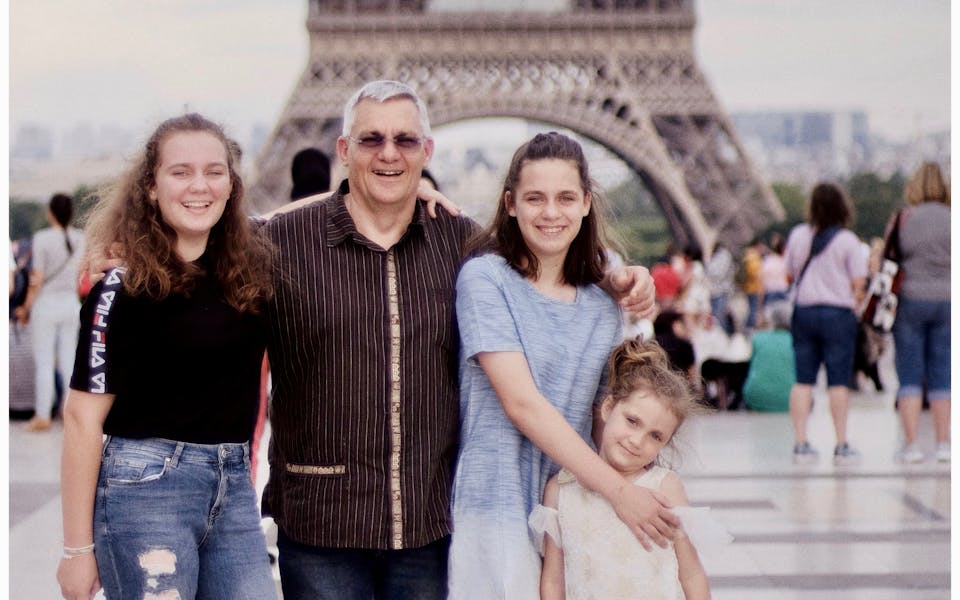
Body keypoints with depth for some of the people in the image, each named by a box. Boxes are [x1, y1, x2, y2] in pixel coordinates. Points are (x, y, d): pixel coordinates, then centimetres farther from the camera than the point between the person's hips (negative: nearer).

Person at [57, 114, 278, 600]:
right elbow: (84, 418, -9)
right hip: (144, 484, -5)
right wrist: (78, 548, -11)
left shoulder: (252, 267, 5)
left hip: (234, 485, 5)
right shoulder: (124, 285, -10)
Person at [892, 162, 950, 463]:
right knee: (941, 376, 8)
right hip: (946, 300, 2)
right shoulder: (951, 220, 1)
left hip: (910, 300, -2)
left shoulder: (903, 219, -3)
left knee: (909, 375, 2)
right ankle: (943, 443, 6)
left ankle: (911, 443, -3)